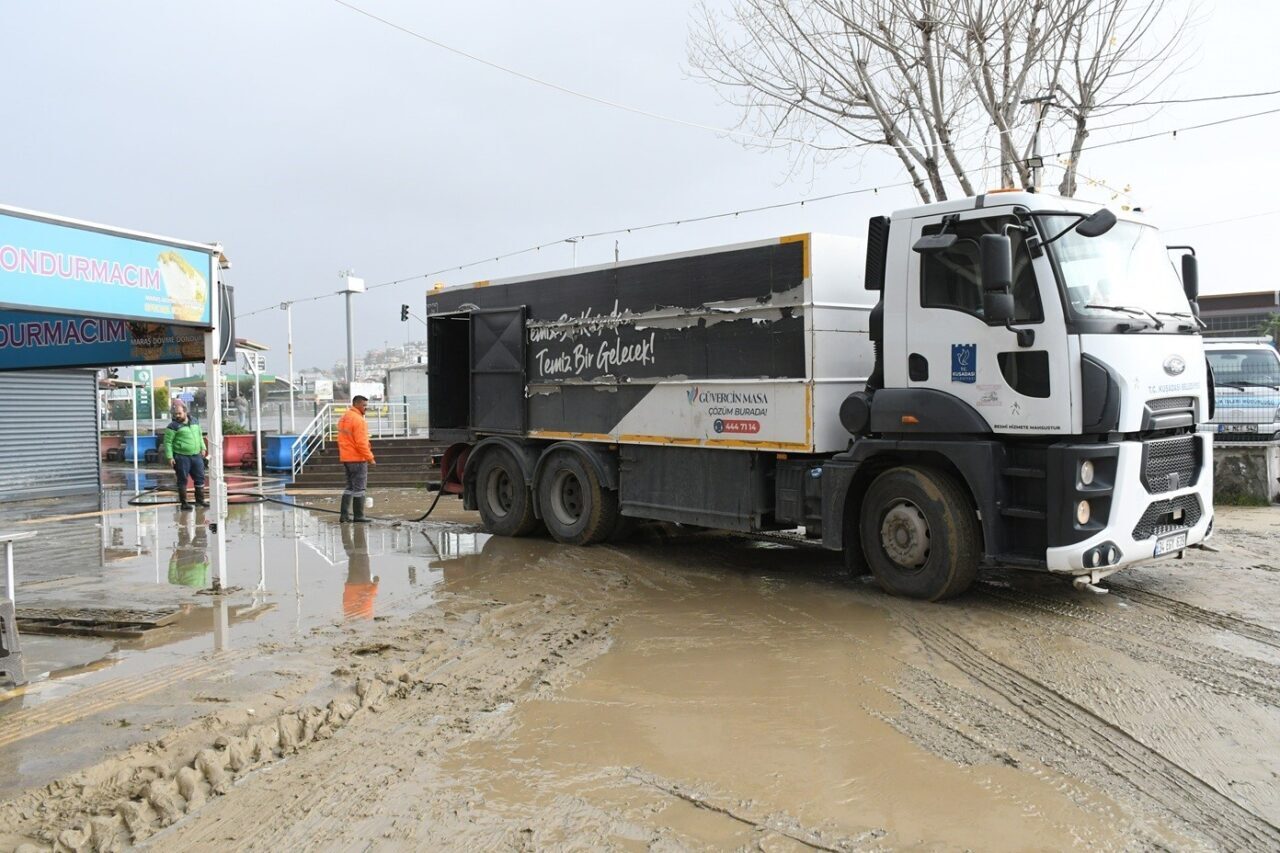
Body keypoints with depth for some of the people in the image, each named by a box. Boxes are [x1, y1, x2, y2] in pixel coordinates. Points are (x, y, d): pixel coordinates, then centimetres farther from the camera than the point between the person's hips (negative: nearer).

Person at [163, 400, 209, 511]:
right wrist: (169, 457, -15)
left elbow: (200, 435, 23)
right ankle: (183, 503, 8)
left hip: (196, 455, 6)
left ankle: (200, 499, 23)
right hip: (181, 457, -6)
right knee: (182, 480, 0)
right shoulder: (173, 426, -8)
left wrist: (203, 448, 17)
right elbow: (168, 442, -10)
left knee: (200, 477, 10)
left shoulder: (194, 421, 10)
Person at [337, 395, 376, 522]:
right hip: (357, 459, -9)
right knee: (359, 487, -2)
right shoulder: (358, 420, -16)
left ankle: (345, 514, 13)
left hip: (345, 458, 9)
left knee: (350, 486, 15)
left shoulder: (344, 418, 13)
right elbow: (361, 442, -21)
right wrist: (370, 457, -16)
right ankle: (358, 515, 2)